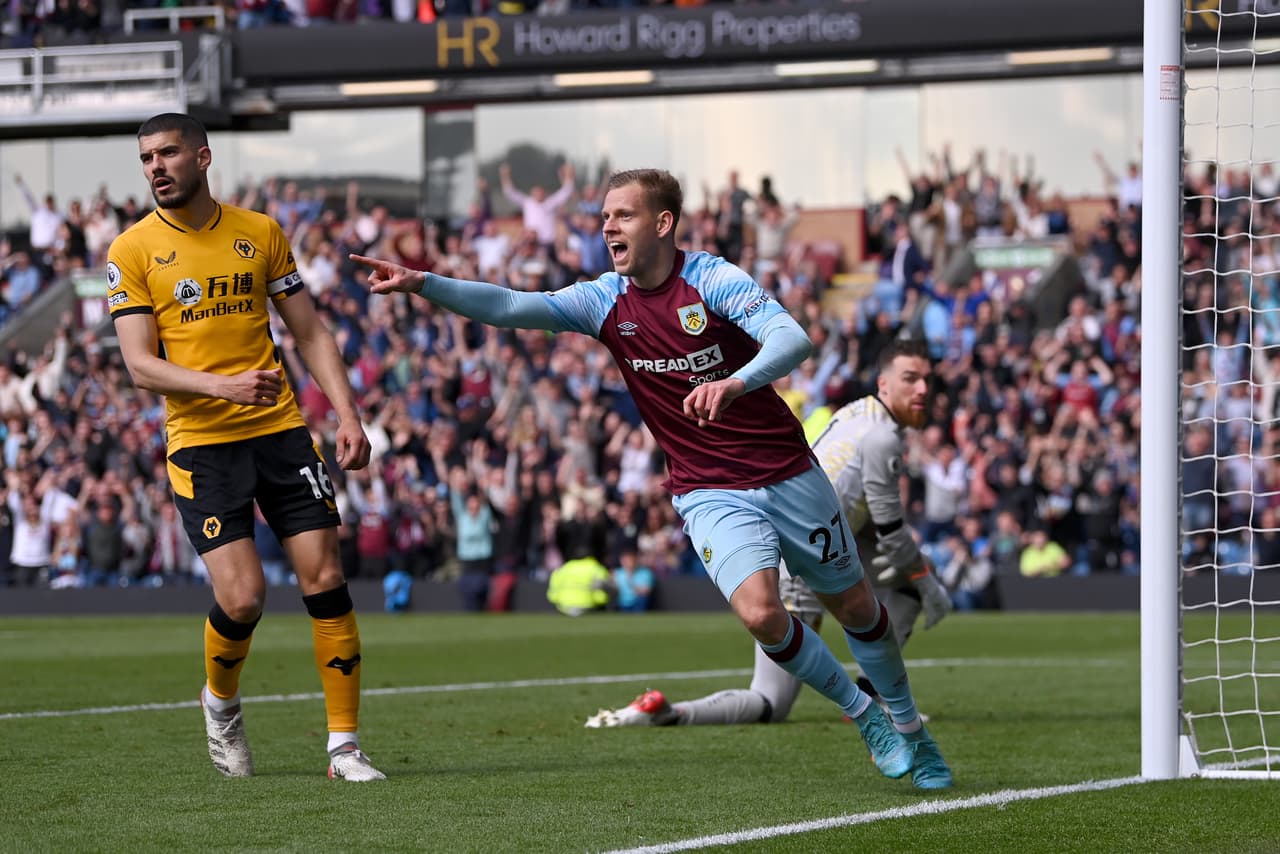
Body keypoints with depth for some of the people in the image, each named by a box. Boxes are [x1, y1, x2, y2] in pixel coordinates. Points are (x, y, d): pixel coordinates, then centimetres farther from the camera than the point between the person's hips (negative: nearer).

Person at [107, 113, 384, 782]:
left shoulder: (260, 233, 8)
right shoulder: (133, 250, 0)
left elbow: (310, 334, 12)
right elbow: (140, 365, -7)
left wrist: (347, 414, 0)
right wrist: (223, 386, -22)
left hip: (280, 428, 3)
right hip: (200, 442, -3)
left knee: (325, 582, -5)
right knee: (242, 599, -13)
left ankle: (344, 746, 3)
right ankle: (221, 703, 19)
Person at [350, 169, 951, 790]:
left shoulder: (712, 279, -14)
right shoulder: (605, 301, -4)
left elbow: (793, 339, -28)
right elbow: (507, 307, -13)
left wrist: (735, 382, -48)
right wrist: (422, 284, -28)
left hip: (788, 474, -1)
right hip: (710, 494, 1)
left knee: (853, 605, 11)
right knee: (760, 614, -21)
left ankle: (908, 726, 37)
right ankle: (863, 715, 4)